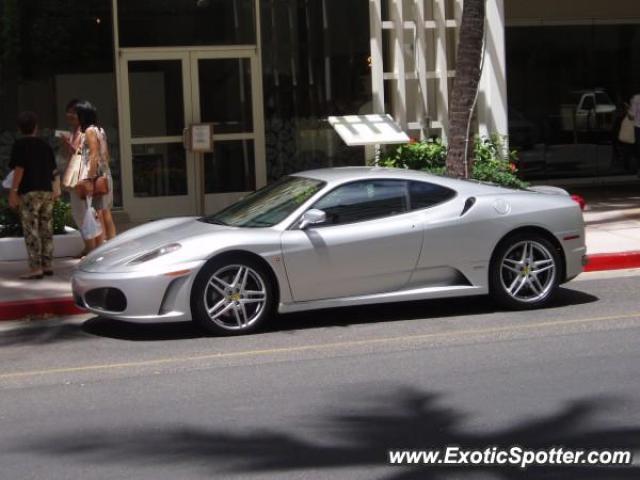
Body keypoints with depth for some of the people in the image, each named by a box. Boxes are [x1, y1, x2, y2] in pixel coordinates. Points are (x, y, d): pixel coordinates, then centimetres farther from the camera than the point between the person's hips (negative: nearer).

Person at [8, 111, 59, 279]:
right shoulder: (45, 145, 13)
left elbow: (19, 169, -12)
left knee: (31, 231, -6)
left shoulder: (19, 145, -3)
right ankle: (47, 265, 13)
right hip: (47, 191, 6)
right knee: (46, 230, 11)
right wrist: (55, 190, 26)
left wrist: (13, 191, -12)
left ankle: (36, 268, -10)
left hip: (29, 192, -6)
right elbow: (53, 170, 15)